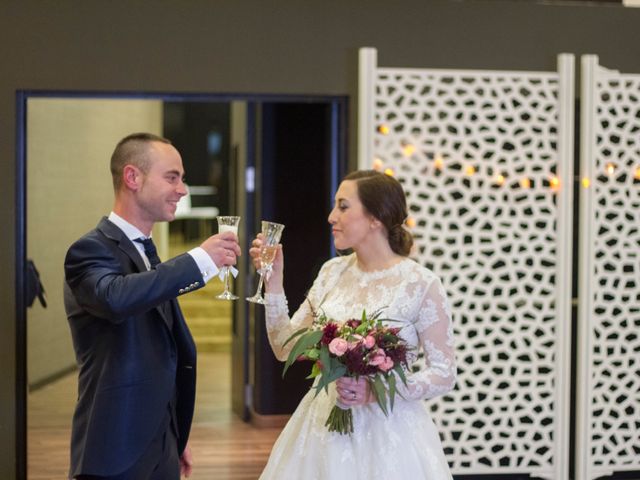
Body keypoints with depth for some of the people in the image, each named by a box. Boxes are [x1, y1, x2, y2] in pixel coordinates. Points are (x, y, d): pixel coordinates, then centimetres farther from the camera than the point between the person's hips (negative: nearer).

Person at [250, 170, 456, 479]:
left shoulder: (421, 285, -12)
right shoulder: (332, 272, 3)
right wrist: (274, 280, -3)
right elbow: (286, 348, 5)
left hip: (387, 430, -4)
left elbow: (444, 375, -9)